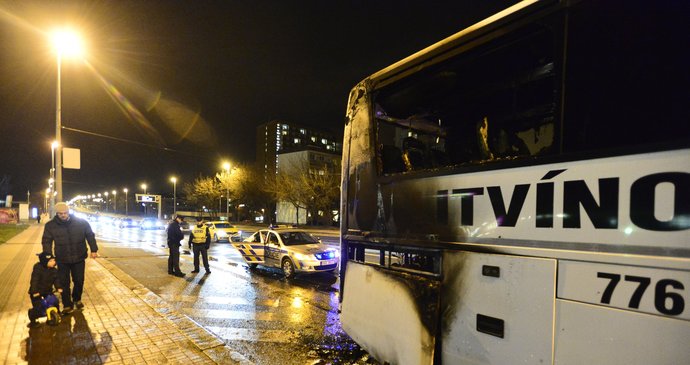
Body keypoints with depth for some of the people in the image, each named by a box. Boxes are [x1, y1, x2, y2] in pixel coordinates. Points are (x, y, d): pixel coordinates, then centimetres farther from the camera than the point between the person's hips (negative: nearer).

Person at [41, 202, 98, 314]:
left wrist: (94, 250, 0)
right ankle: (67, 305, 18)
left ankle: (77, 299, 36)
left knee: (79, 281, 12)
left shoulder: (81, 222, -8)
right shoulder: (50, 225, -6)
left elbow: (90, 236, 2)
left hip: (79, 258, 0)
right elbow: (46, 241, -1)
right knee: (64, 283, 4)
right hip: (62, 260, 0)